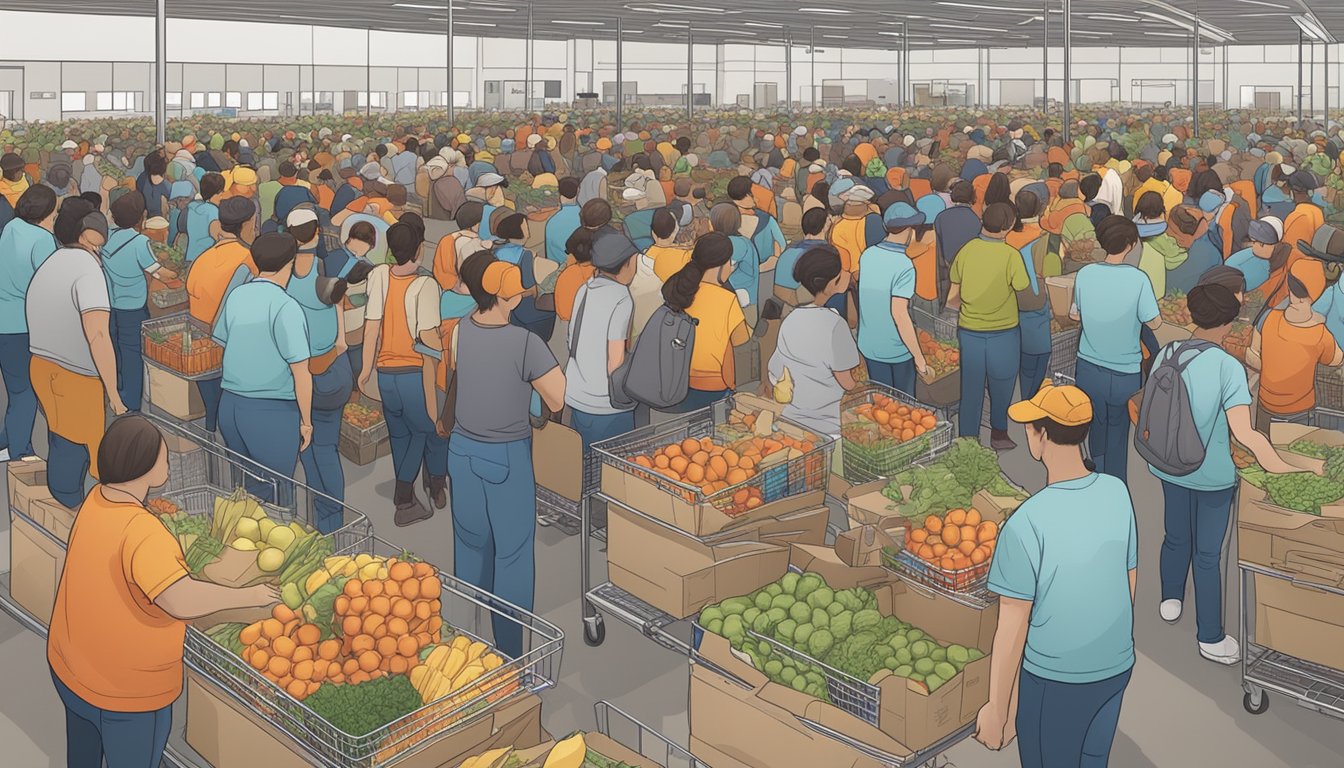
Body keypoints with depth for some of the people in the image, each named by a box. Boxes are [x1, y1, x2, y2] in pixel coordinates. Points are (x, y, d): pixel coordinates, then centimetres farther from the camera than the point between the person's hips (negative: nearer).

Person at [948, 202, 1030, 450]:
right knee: (1001, 388, 19)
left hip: (969, 331, 2)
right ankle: (998, 434, 34)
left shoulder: (966, 250, -8)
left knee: (971, 391, 11)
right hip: (1004, 333, -2)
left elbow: (952, 297, -1)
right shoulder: (1011, 255, -18)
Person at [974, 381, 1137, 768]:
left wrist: (997, 708, -9)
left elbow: (1012, 627, -19)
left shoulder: (1027, 523, -26)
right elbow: (1130, 582, 6)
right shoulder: (1117, 494, -8)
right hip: (1116, 667, 5)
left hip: (1053, 680, -5)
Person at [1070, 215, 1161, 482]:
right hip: (1124, 374, -2)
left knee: (1096, 432, 19)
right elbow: (1154, 323, -11)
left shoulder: (1085, 274, -8)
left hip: (1089, 368, 2)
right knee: (1118, 437, 15)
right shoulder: (1138, 279, -17)